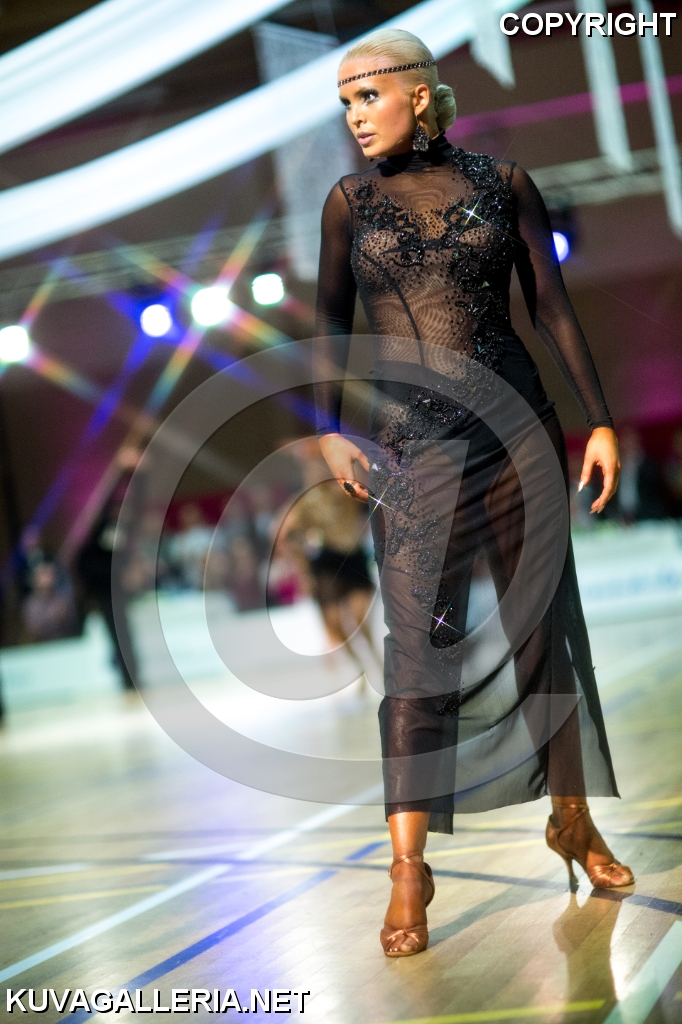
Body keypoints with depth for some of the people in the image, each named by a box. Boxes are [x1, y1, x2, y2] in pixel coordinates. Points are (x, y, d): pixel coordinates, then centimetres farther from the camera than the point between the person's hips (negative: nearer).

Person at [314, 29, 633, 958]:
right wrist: (328, 430, 3)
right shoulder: (350, 201, 6)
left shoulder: (505, 184, 5)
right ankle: (409, 869, -4)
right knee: (420, 646, -7)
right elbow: (331, 321, 12)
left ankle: (573, 821, 23)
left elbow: (553, 306, 6)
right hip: (409, 439, -1)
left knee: (545, 622, 7)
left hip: (515, 420, 1)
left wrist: (600, 420, 3)